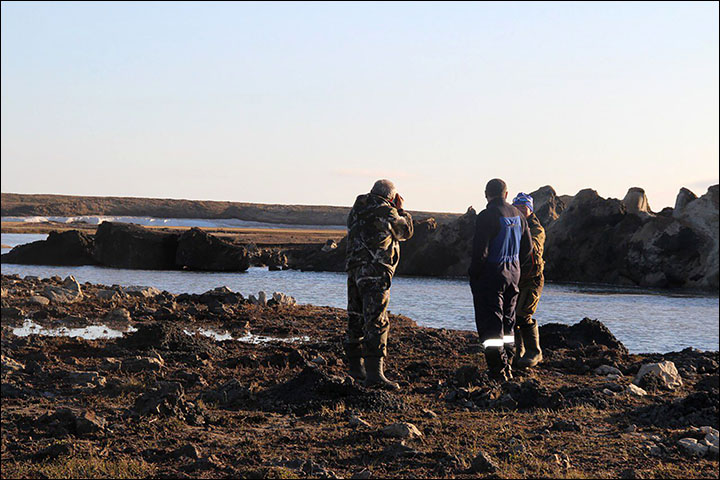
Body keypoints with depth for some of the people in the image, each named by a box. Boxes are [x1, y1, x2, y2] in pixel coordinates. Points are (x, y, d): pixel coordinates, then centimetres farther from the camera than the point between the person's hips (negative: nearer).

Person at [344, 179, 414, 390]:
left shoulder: (356, 212, 13)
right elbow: (406, 231, 9)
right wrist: (401, 209, 22)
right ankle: (374, 373, -19)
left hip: (354, 271, 7)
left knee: (356, 319, 16)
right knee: (376, 323, -11)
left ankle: (356, 367, 26)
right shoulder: (387, 213, -7)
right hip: (376, 272, -7)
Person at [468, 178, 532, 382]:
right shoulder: (518, 215, 6)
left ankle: (498, 370, -6)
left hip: (489, 275, -7)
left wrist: (473, 274, -8)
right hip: (513, 275, 7)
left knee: (490, 325, -3)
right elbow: (528, 248, 13)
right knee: (507, 323, 16)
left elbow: (480, 251, -19)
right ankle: (506, 367, 21)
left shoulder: (486, 217, -16)